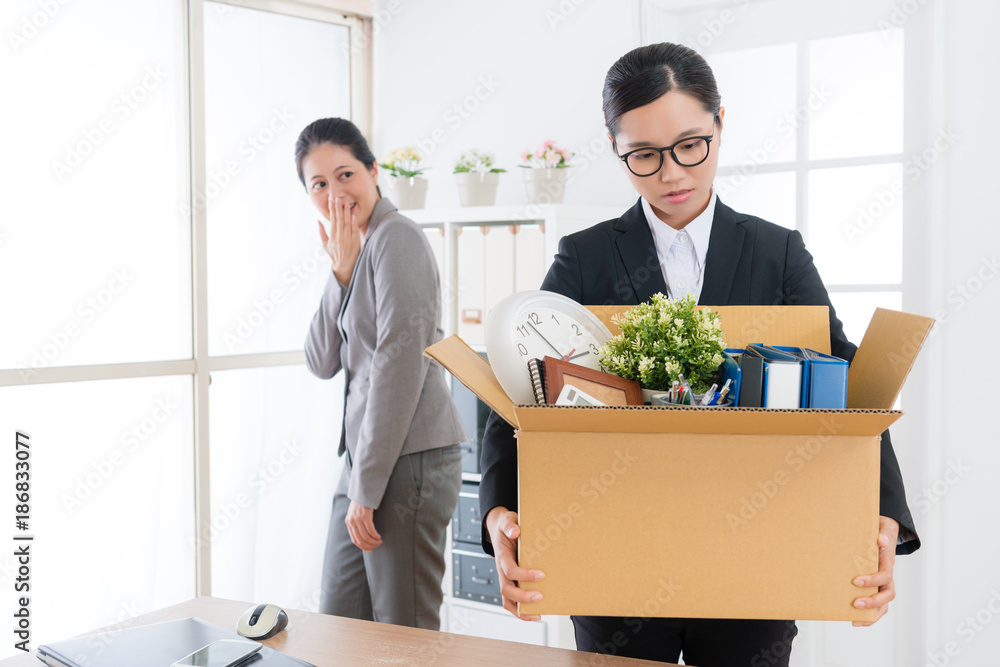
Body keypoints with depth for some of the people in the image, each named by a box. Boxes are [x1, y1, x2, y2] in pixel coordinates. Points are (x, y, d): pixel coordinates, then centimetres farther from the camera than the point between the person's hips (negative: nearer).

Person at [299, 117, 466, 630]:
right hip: (364, 459, 9)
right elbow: (322, 363, 10)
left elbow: (402, 365, -17)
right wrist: (341, 273, -3)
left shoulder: (396, 239, -10)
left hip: (409, 460, -9)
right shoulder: (355, 251, 17)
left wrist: (367, 488, -16)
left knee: (404, 636, 0)